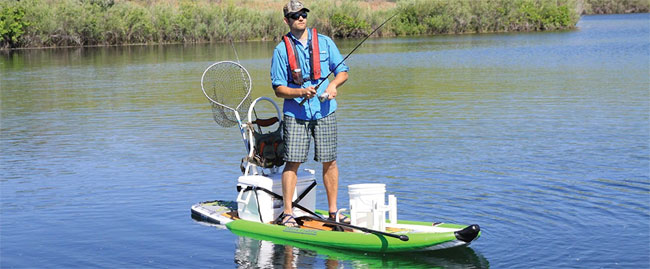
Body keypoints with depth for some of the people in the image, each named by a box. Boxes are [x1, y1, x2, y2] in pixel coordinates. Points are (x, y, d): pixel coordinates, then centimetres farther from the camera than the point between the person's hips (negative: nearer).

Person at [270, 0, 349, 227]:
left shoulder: (325, 42, 7)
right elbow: (279, 89, -1)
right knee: (292, 162, -6)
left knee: (329, 161, 5)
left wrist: (333, 84, -12)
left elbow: (343, 71, 9)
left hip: (325, 111, 2)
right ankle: (287, 213, 1)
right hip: (295, 114, -2)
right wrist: (301, 92, -17)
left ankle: (333, 211, 15)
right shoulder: (281, 50, 1)